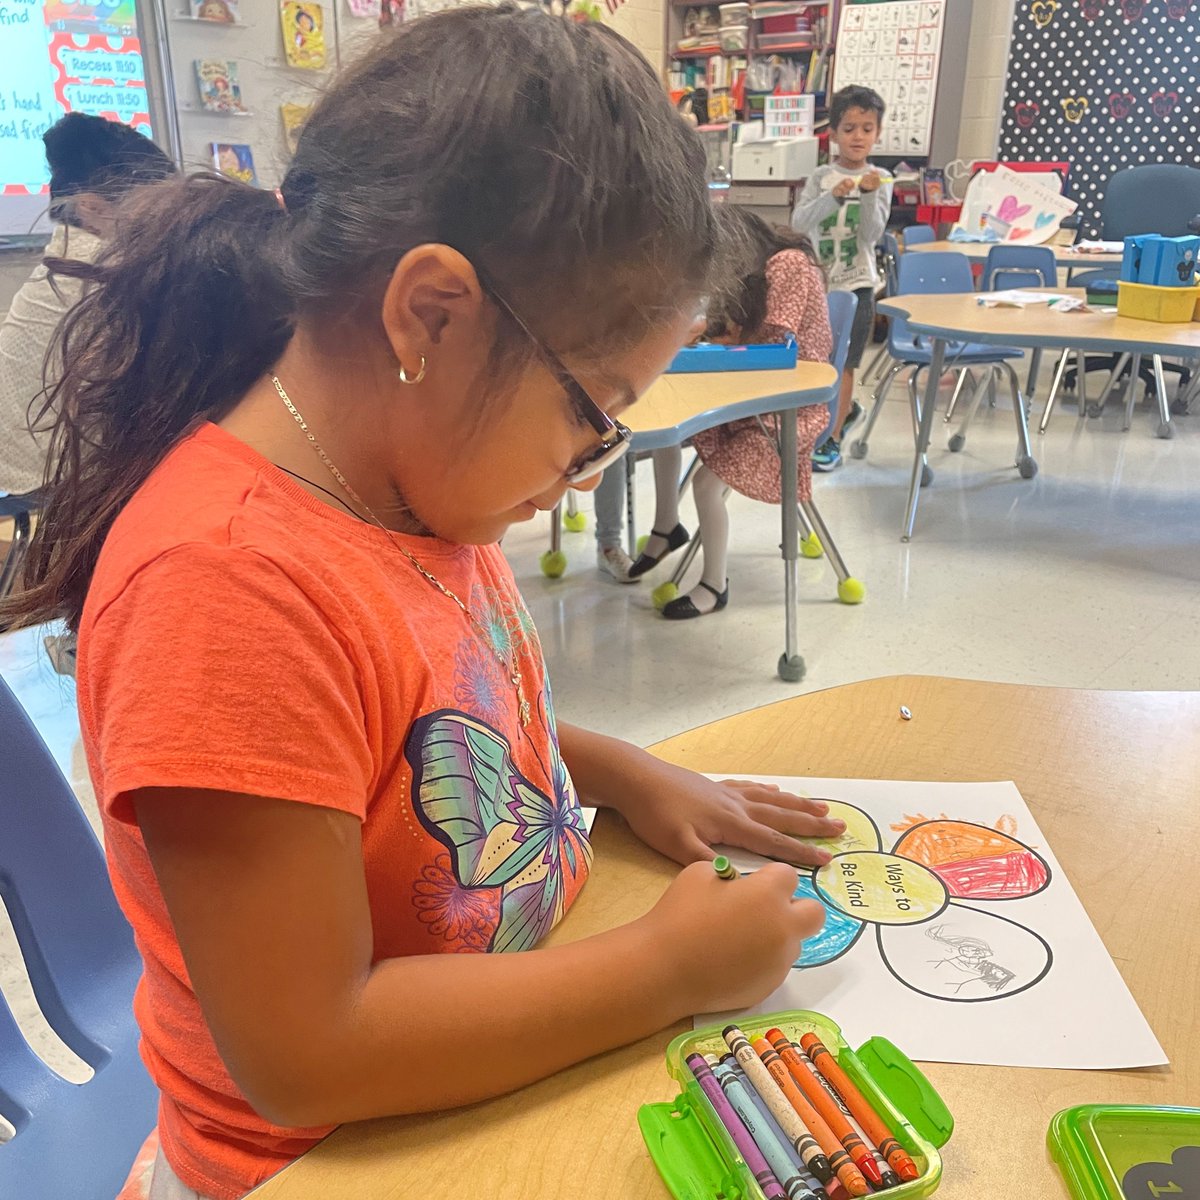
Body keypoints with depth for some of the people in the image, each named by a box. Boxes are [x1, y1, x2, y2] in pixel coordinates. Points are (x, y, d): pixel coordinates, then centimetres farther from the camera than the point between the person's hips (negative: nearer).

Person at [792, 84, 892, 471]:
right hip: (818, 280, 2)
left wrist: (869, 194, -25)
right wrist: (833, 197, -28)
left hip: (856, 283, -2)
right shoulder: (821, 177, 1)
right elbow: (799, 222, -14)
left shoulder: (880, 179, -1)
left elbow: (872, 234, -11)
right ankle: (846, 409, 41)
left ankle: (832, 439, 5)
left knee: (842, 362, -2)